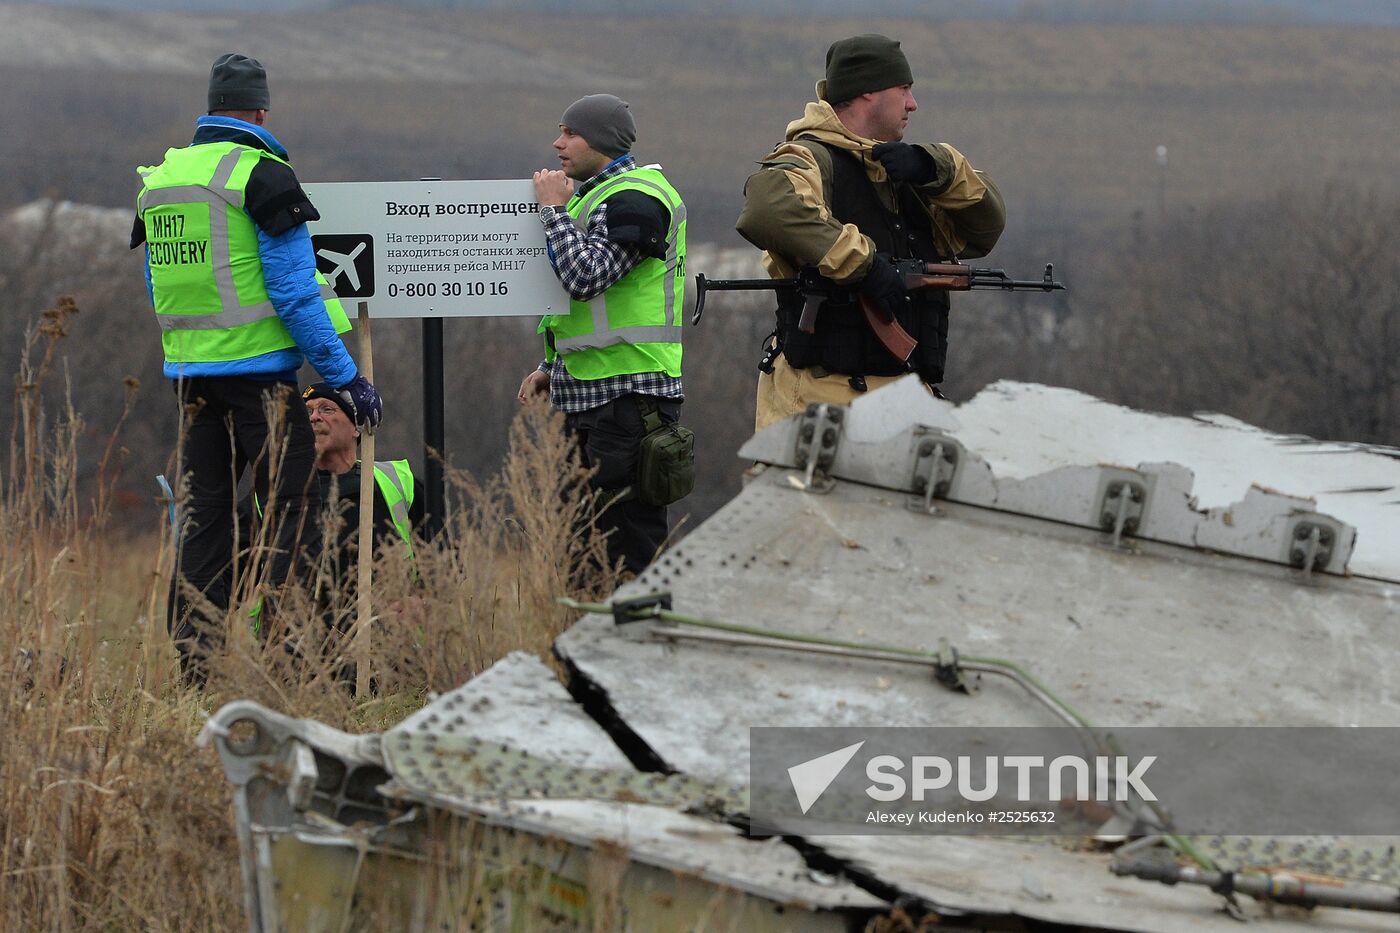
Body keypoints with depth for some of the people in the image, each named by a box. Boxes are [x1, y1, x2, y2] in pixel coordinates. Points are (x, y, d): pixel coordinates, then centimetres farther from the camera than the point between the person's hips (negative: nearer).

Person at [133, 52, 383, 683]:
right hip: (260, 368, -7)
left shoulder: (159, 179, 11)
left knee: (203, 518, 11)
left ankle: (191, 666, 10)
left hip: (191, 371, 7)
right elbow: (295, 293, -14)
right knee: (291, 516, -2)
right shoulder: (260, 175, -11)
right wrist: (347, 378, -9)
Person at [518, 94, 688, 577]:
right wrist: (550, 368, 20)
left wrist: (554, 208, -14)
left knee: (632, 539, -11)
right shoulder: (593, 194, 20)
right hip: (590, 391, 11)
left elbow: (586, 277, -25)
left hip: (628, 392, -11)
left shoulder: (633, 200, -12)